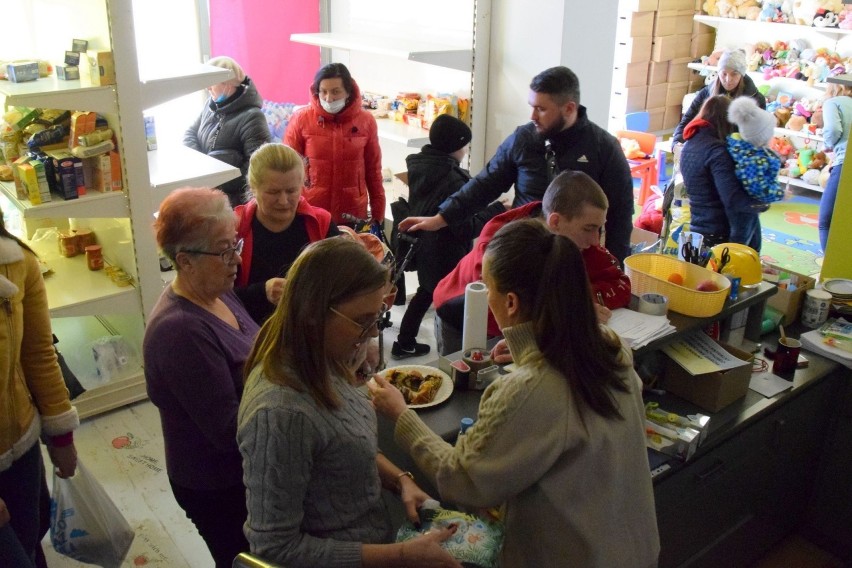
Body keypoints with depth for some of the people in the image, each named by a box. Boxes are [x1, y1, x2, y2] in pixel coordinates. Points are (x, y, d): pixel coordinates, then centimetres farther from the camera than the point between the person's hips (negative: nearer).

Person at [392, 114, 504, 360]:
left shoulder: (420, 167, -2)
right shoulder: (451, 179, -26)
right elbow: (467, 228, -25)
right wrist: (498, 209, -16)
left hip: (424, 250, 9)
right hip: (446, 257, -9)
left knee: (426, 293, 25)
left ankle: (405, 343, 38)